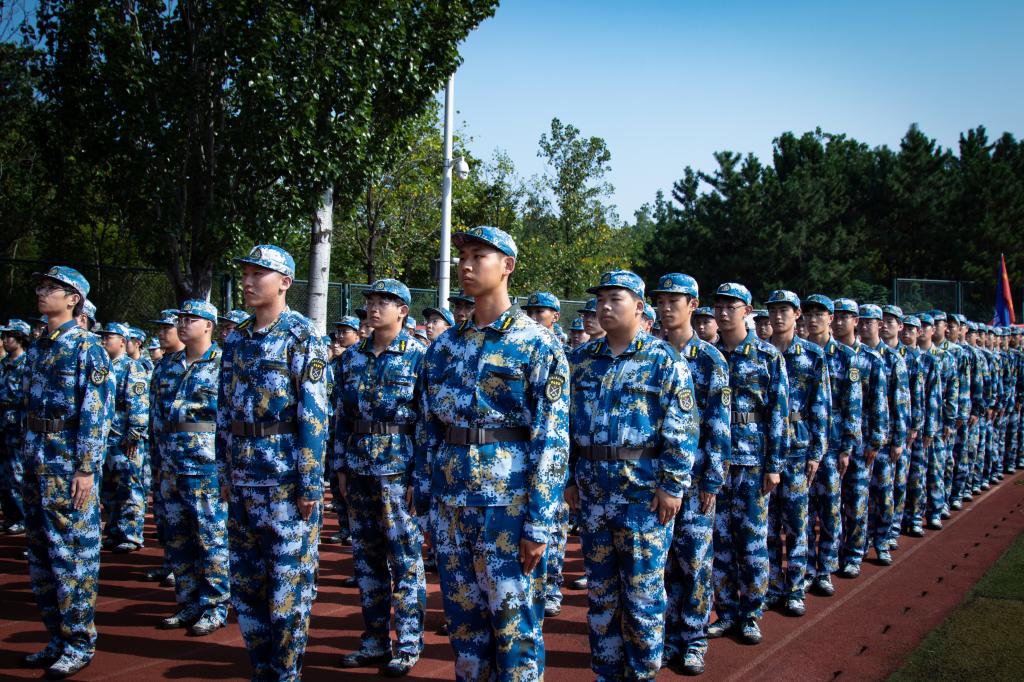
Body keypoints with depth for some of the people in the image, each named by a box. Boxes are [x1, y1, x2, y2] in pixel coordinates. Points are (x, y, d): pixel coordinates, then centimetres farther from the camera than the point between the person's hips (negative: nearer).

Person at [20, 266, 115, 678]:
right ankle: (57, 639, 23)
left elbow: (97, 412, -13)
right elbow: (28, 406, 19)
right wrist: (27, 458, 15)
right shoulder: (37, 347, 13)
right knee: (40, 555, 12)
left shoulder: (86, 347, -9)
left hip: (68, 465, -8)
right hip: (35, 465, 8)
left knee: (73, 555, -2)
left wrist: (87, 469, -17)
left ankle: (80, 644, 9)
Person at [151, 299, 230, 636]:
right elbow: (157, 417, 18)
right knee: (177, 539, 12)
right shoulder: (166, 367, 13)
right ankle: (188, 604, 23)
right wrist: (159, 459, 14)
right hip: (171, 467, 7)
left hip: (208, 468, -7)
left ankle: (215, 608, 9)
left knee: (212, 539, 0)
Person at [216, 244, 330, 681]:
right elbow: (224, 412, 15)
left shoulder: (301, 336, -8)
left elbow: (313, 414, -13)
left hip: (286, 480, -7)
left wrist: (310, 484, -16)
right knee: (245, 580, 13)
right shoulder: (236, 340, 12)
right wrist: (224, 474, 12)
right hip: (243, 481, 7)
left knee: (289, 581, 2)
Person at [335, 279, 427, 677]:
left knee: (405, 558, 1)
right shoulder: (352, 359, 10)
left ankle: (408, 646, 12)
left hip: (398, 469, -6)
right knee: (366, 557, 12)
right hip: (359, 468, 6)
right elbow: (342, 416, 14)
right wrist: (342, 466, 9)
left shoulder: (418, 357, -5)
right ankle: (375, 642, 23)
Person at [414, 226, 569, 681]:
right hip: (448, 502, 6)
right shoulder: (443, 347, 10)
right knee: (462, 616, 14)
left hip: (508, 505, -5)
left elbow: (553, 440, -11)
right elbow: (427, 429, 14)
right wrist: (424, 498, 9)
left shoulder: (537, 345, -7)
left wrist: (540, 523, -15)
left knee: (516, 624, 4)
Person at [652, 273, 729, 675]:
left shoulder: (710, 360, -3)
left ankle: (693, 640, 16)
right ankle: (666, 636, 21)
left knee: (695, 558, 3)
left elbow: (719, 425, -6)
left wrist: (711, 480, -10)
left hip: (693, 475, -3)